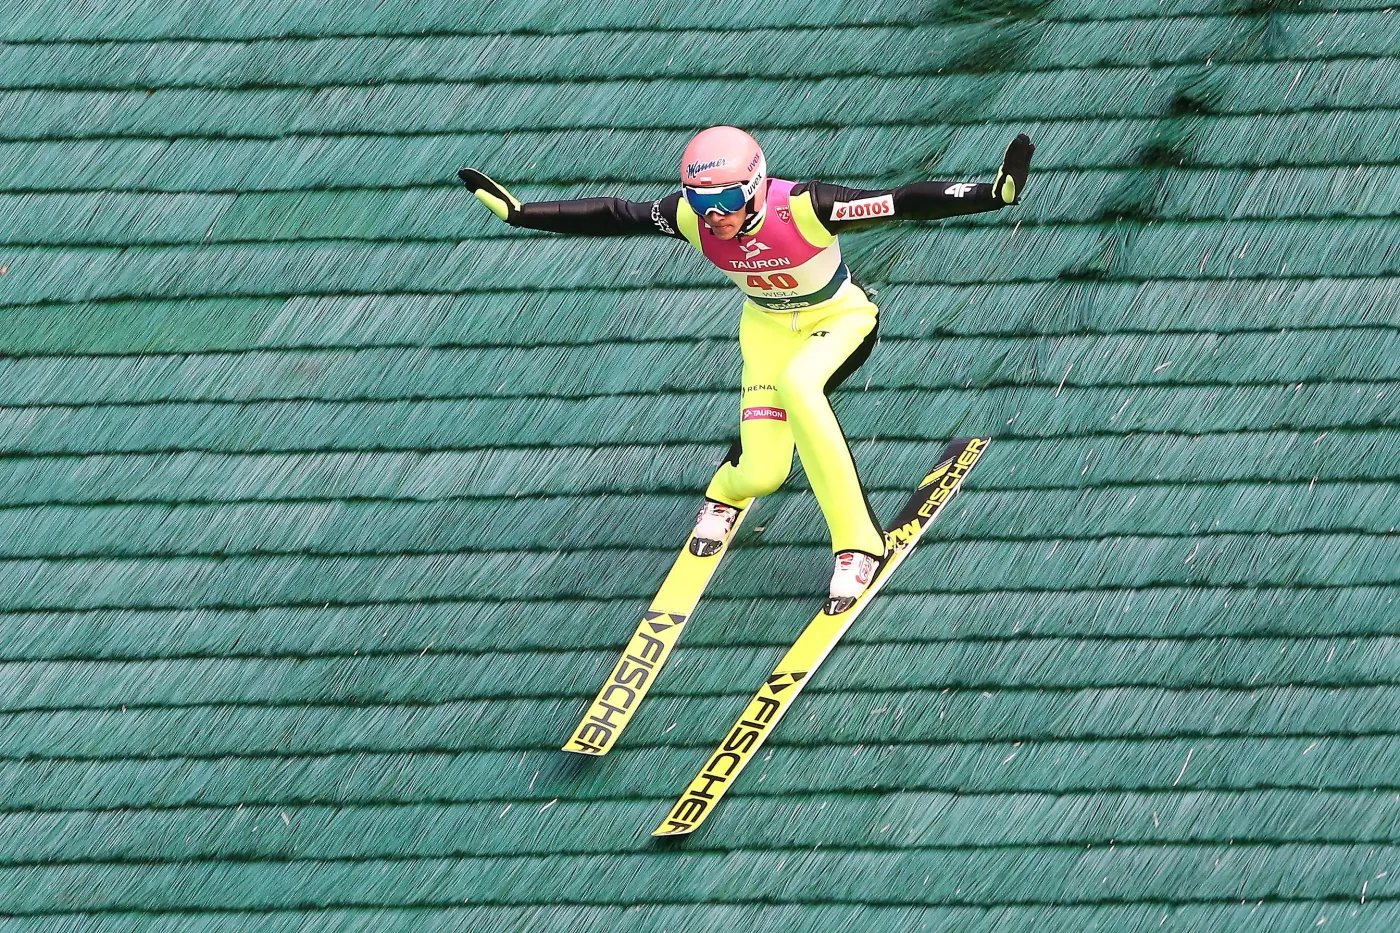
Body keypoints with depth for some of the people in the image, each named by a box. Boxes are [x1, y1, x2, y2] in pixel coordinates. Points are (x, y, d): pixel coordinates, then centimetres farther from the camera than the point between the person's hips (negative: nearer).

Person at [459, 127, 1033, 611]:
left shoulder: (805, 208, -34)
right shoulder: (690, 217, -23)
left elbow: (905, 202, -37)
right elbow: (609, 217, -9)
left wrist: (996, 194, -48)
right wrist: (515, 212, -10)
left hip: (841, 320, -3)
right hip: (768, 328, 3)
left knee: (797, 382, -38)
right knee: (762, 476, -10)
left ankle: (857, 539, -26)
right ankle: (725, 492, 33)